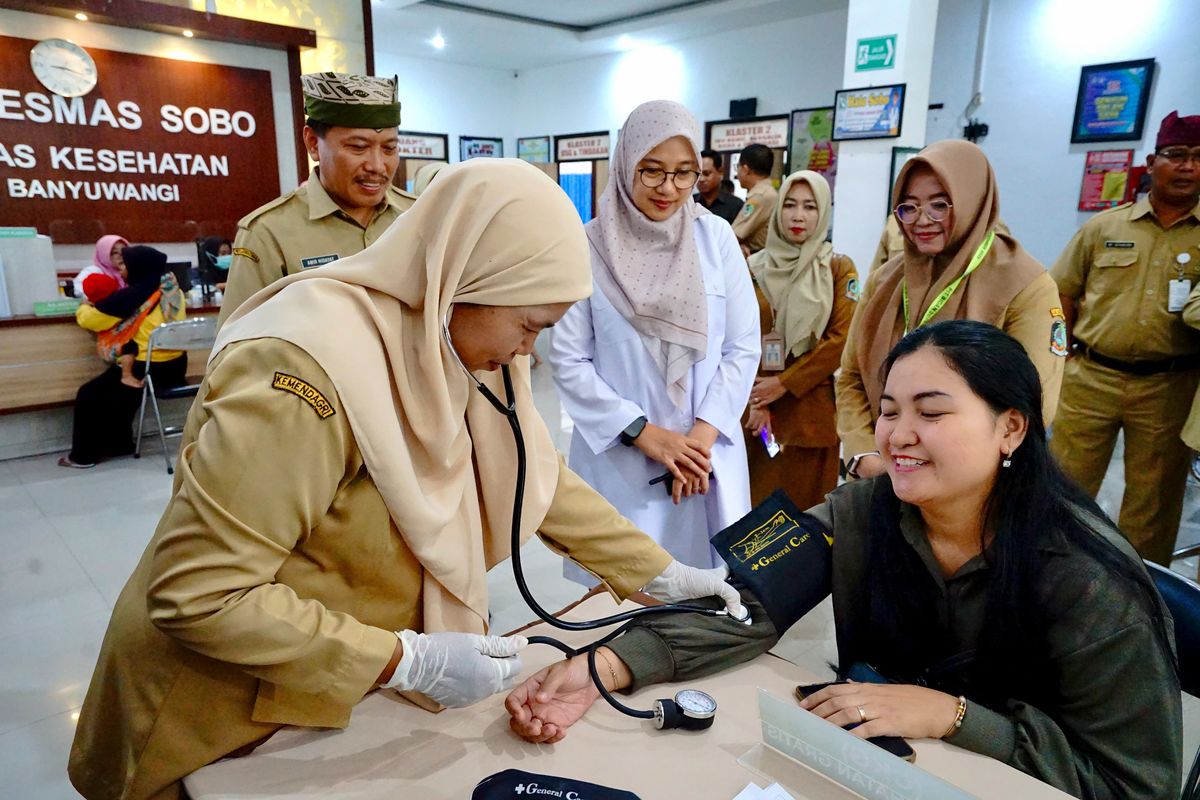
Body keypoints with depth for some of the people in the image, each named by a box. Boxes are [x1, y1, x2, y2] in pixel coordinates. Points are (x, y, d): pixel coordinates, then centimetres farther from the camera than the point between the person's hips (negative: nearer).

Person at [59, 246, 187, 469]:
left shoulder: (133, 295, -17)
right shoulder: (173, 290, 4)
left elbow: (89, 318, -10)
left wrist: (84, 307, 14)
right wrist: (101, 305, 20)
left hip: (146, 368, -8)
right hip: (176, 366, 8)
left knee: (88, 396, 12)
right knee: (116, 389, 30)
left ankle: (83, 455, 20)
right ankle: (118, 442, 35)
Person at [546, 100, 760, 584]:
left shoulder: (716, 238, 1)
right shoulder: (589, 246, -6)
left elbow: (743, 347, 2)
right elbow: (568, 359, -6)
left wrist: (704, 433, -9)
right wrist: (644, 433, -11)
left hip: (706, 452, 2)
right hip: (619, 455, -2)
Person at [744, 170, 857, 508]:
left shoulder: (839, 269, 1)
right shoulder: (755, 268, 5)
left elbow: (842, 339, -8)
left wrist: (784, 384, -11)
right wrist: (754, 399, -9)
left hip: (813, 407, -1)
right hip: (758, 409, 1)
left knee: (808, 503, 5)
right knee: (757, 501, 4)